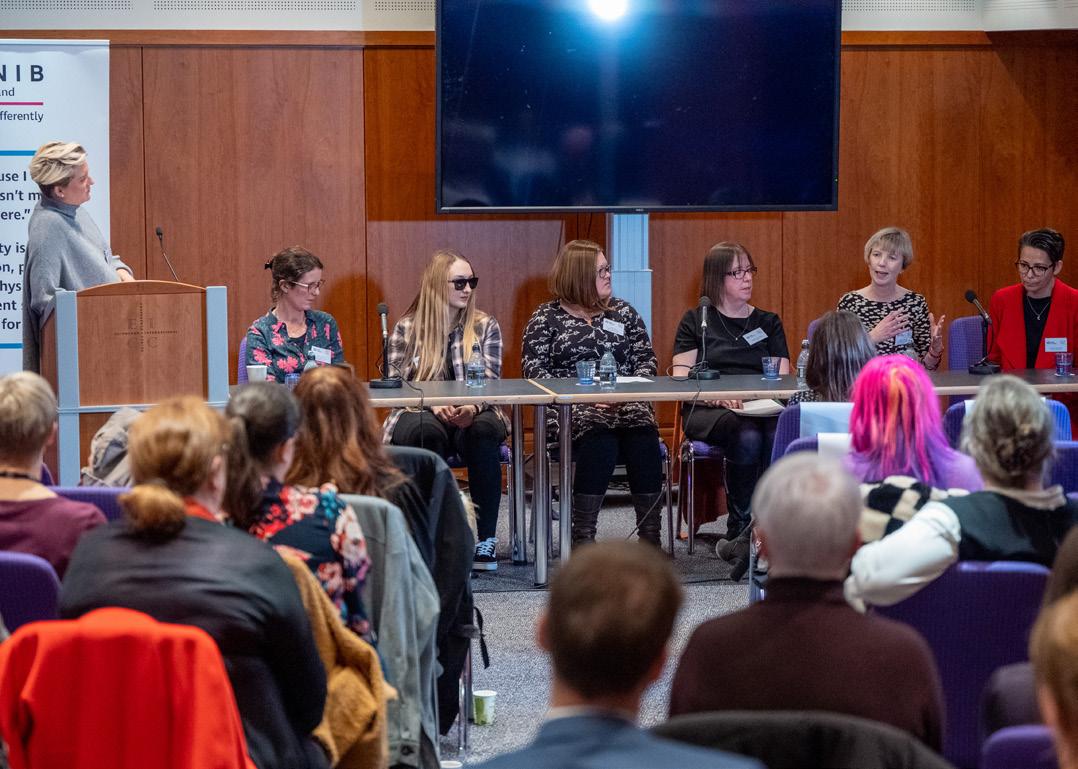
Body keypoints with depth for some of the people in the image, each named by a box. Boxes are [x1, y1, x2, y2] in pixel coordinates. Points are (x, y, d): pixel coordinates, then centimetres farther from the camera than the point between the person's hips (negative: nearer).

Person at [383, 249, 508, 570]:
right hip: (419, 414, -1)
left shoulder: (485, 326, 8)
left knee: (484, 429, -35)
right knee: (426, 432, -38)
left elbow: (490, 383, -1)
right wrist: (434, 404, -19)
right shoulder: (407, 329, 5)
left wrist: (472, 407, -23)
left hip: (473, 415, 1)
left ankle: (486, 537, -31)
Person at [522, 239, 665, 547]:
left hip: (627, 404, 3)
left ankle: (650, 536, -33)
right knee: (600, 437, -38)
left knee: (644, 434, -32)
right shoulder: (546, 318, 8)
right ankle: (583, 536, -35)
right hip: (569, 409, -3)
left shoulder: (623, 311, 19)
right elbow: (534, 371, -1)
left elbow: (646, 358, 14)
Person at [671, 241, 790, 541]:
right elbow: (681, 377, 4)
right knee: (747, 436, -37)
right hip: (708, 412, -2)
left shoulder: (769, 323, 22)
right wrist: (713, 394, -17)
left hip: (762, 411, 2)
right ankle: (739, 527, -27)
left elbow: (782, 379, 11)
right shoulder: (696, 321, 15)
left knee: (779, 436, -36)